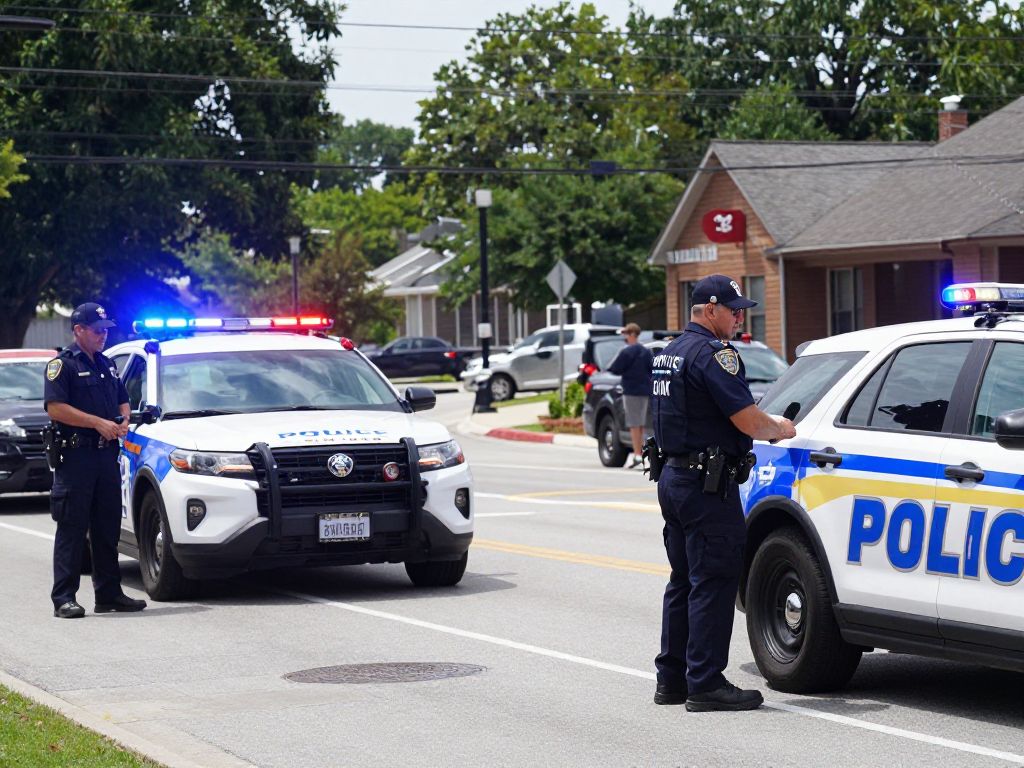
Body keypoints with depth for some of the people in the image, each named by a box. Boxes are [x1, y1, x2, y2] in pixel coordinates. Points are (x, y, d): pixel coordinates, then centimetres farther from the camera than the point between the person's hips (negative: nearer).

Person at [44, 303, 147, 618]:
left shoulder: (106, 365, 19)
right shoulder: (62, 364, -5)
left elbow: (122, 401, 28)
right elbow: (55, 408, -16)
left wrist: (123, 422, 5)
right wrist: (99, 423, -18)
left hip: (107, 454, 7)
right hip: (76, 455, -7)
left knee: (108, 528, 10)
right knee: (72, 529, -7)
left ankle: (109, 593, 16)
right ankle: (64, 598, -6)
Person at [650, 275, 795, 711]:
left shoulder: (670, 353, 16)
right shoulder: (712, 353, -16)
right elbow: (748, 420, -20)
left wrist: (765, 426, 15)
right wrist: (779, 430, 1)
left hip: (673, 476, 10)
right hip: (708, 483, -10)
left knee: (683, 582, 15)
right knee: (713, 582, -6)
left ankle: (671, 679, 19)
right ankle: (705, 684, -5)